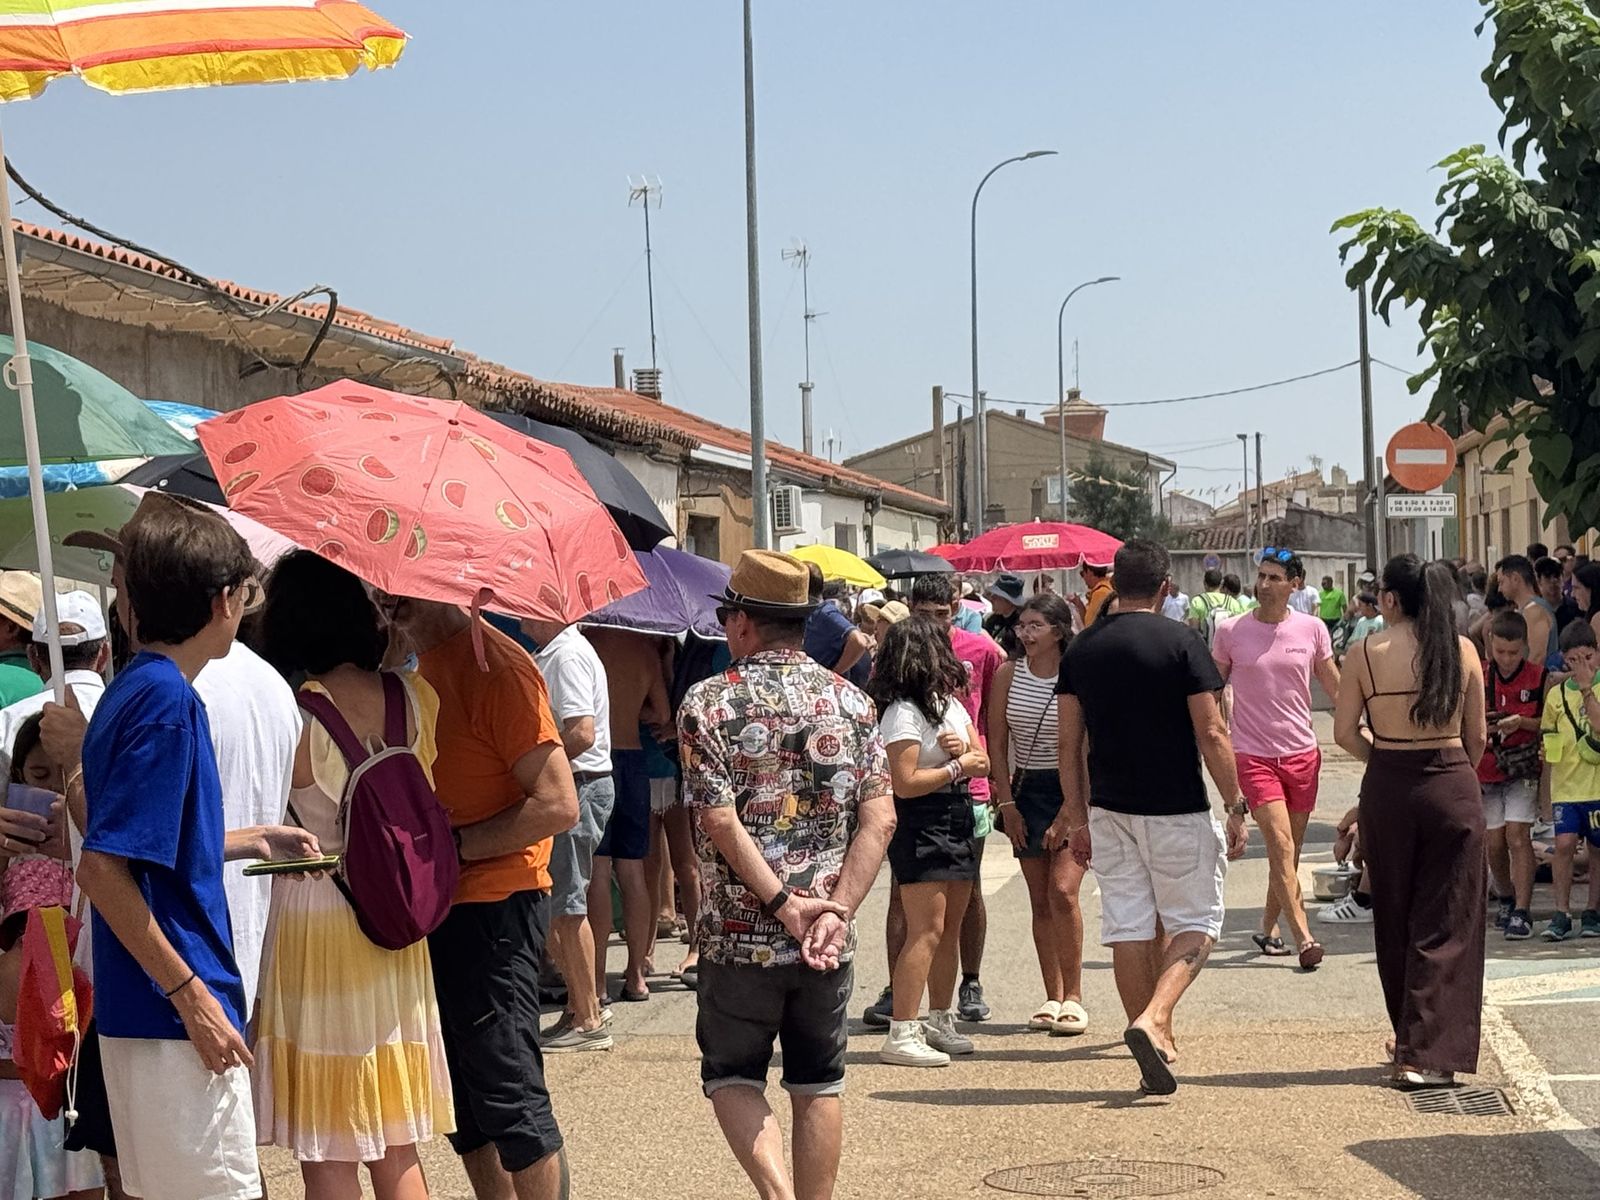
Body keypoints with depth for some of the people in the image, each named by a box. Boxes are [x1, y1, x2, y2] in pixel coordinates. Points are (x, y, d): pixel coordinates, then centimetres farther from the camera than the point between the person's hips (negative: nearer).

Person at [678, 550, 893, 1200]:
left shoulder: (709, 702, -7)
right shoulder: (850, 701, 3)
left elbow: (720, 821, -16)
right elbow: (880, 817, -5)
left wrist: (781, 903, -13)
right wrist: (837, 909, -9)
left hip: (740, 934, -3)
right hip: (829, 941, 3)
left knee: (732, 1075, 11)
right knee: (819, 1084, 14)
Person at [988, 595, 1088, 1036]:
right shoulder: (1008, 675, 2)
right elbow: (997, 742, 6)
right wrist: (1006, 802, 0)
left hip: (1074, 790, -4)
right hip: (1027, 790, 4)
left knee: (1063, 890, -16)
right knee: (1040, 901, 5)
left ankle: (1074, 996, -7)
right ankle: (1053, 998, 13)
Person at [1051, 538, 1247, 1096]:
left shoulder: (1080, 650, 4)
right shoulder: (1181, 644, -9)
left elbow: (1068, 744, 6)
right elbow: (1211, 735, -11)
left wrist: (1077, 818, 14)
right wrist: (1236, 808, -2)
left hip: (1109, 809, 4)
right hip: (1177, 810, -4)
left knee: (1130, 927, 9)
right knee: (1194, 924, 6)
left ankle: (1158, 1049, 12)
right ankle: (1153, 1021, -15)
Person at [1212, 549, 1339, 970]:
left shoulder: (1312, 629, 2)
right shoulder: (1231, 632, -1)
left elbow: (1336, 687, 11)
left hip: (1302, 754, 3)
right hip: (1253, 756, -3)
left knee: (1290, 853, 10)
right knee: (1281, 847, -14)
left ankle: (1268, 928, 27)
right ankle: (1303, 938, -17)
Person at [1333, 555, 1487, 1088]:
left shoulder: (1369, 652, -6)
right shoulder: (1462, 650, -2)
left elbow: (1344, 732, -2)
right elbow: (1477, 736, 3)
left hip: (1388, 788, 0)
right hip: (1452, 785, 0)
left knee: (1395, 922, 16)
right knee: (1444, 925, 2)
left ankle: (1409, 1040, 28)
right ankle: (1426, 1055, -6)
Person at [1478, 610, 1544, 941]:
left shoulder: (1538, 677, -4)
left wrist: (1522, 723, -18)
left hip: (1524, 769, -3)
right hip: (1486, 770, 3)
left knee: (1517, 836, -13)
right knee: (1494, 842, 5)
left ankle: (1522, 913, -12)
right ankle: (1506, 900, 28)